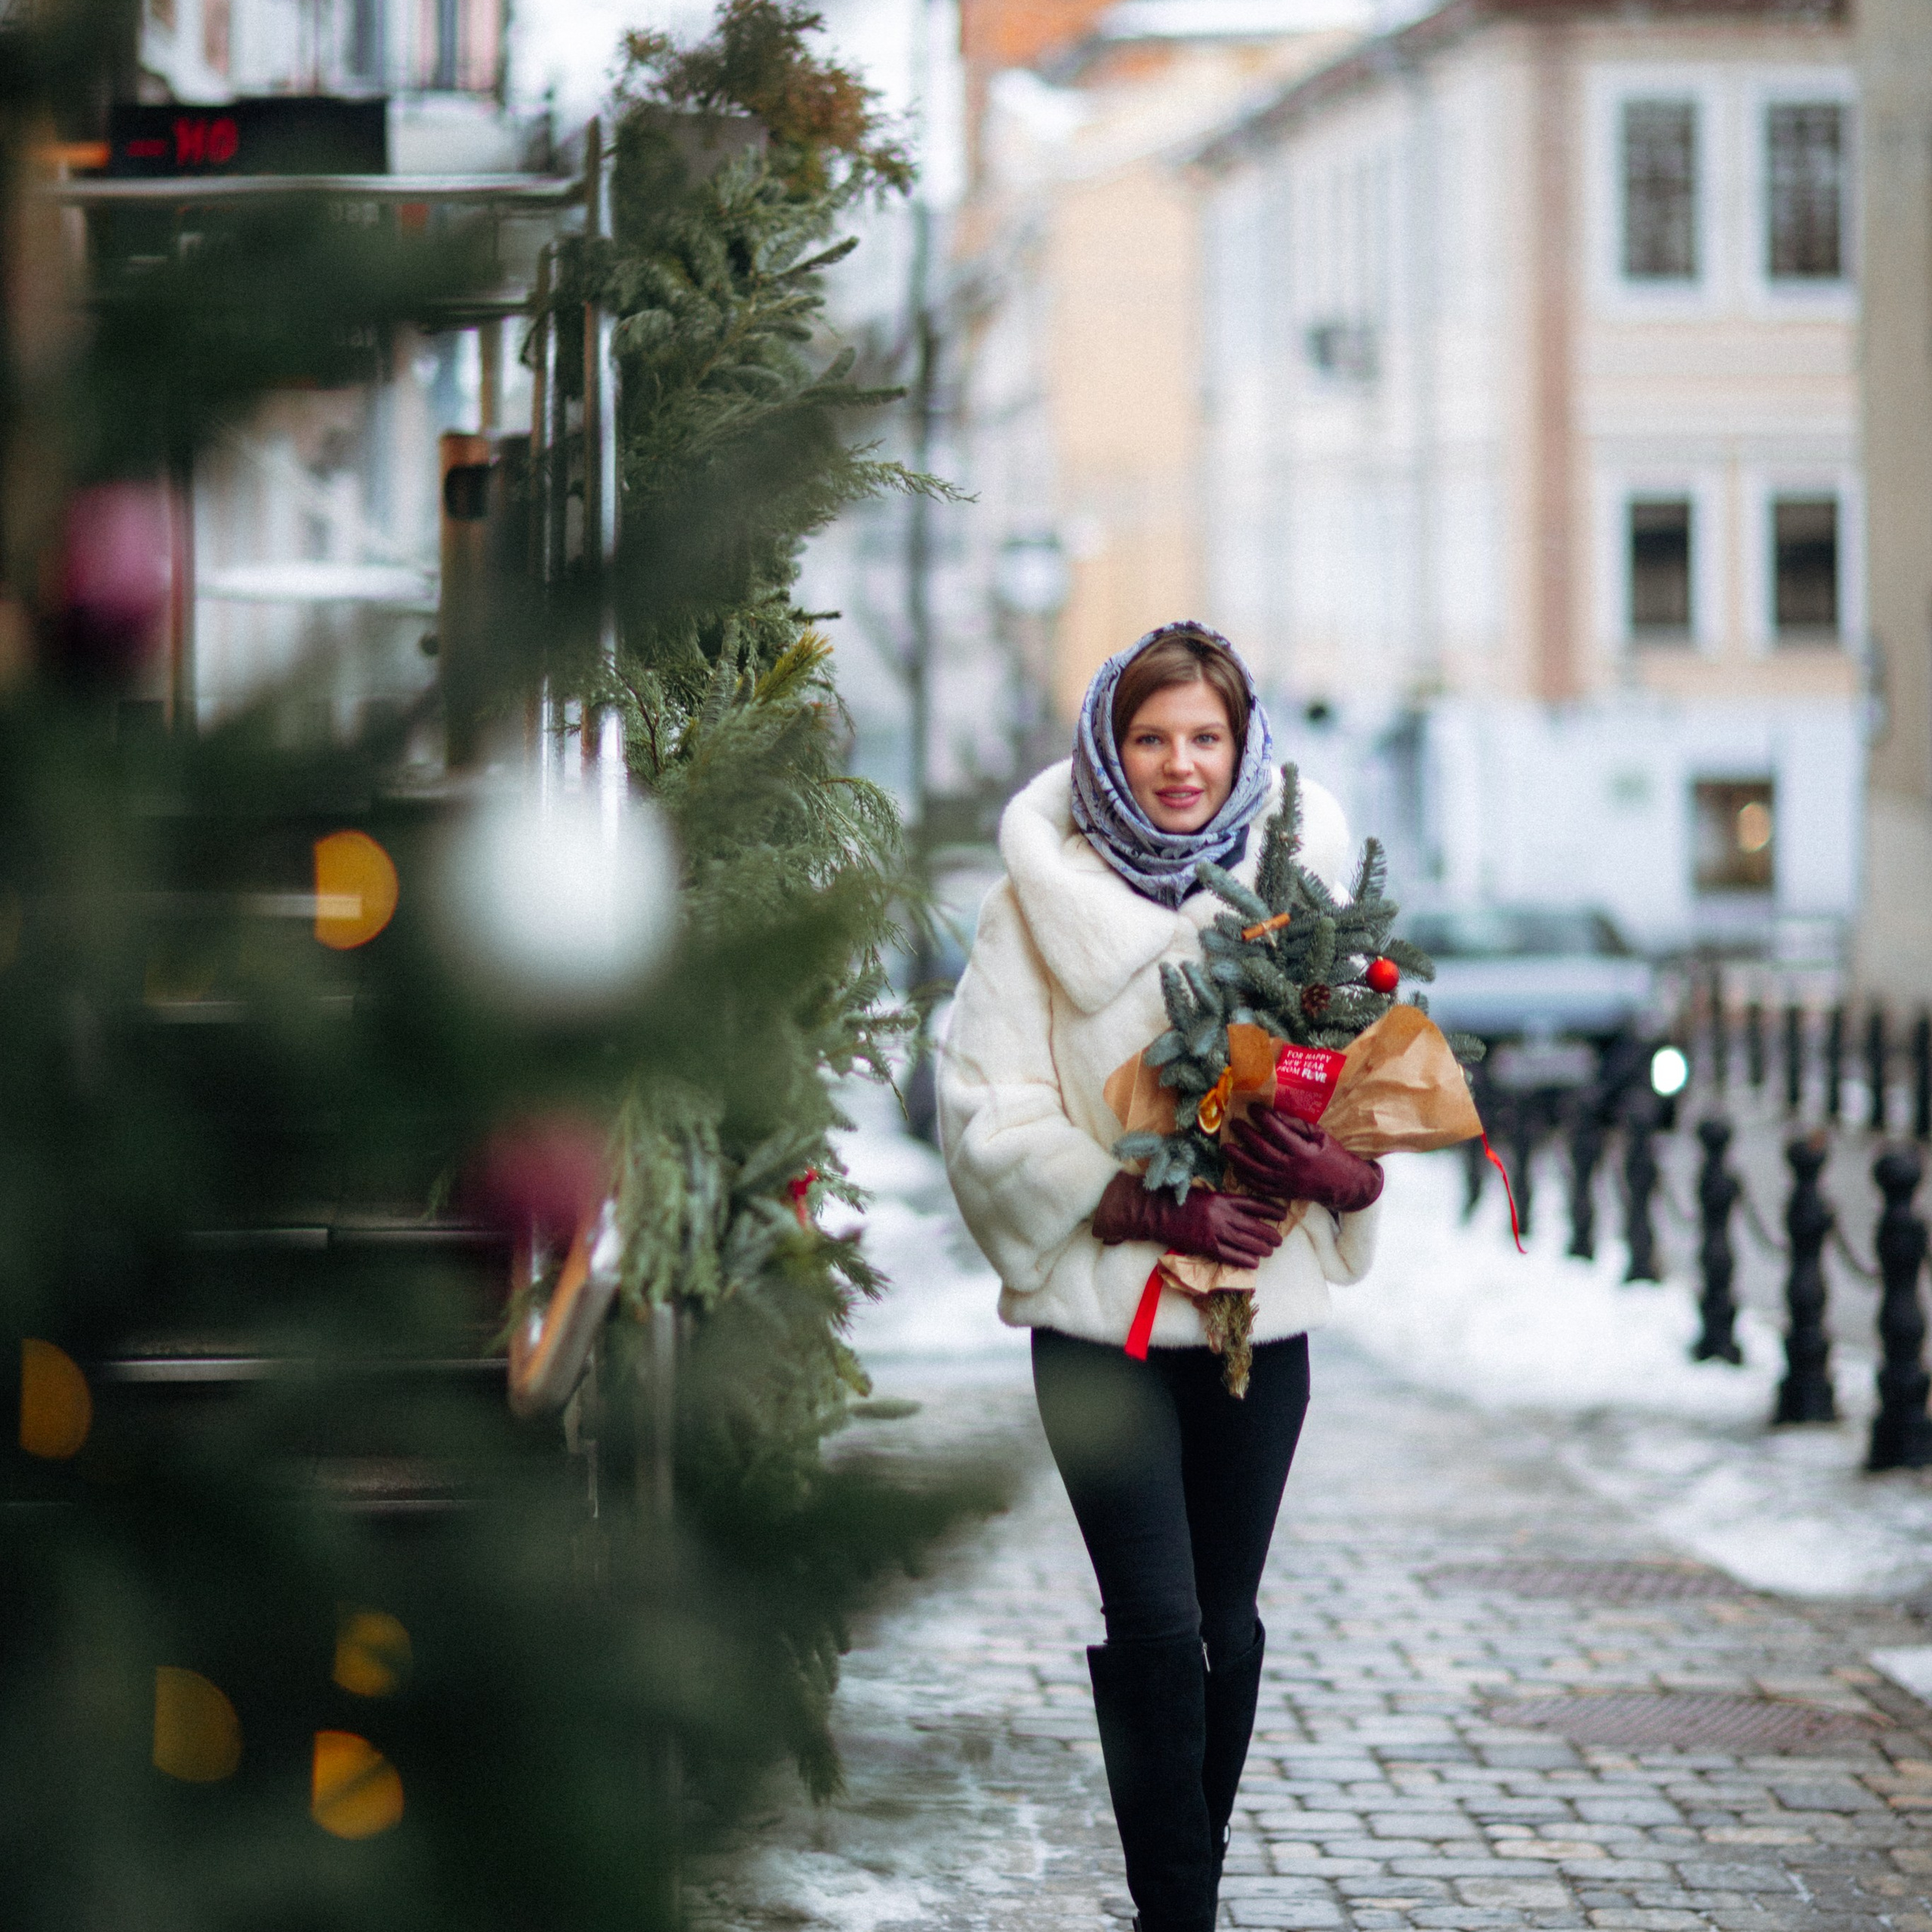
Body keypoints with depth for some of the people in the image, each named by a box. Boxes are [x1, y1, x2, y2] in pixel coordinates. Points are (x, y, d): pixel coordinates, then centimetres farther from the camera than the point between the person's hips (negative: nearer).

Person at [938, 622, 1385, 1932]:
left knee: (1227, 1622, 9)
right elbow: (989, 1111, -6)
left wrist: (1336, 1169, -14)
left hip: (1262, 1304, 3)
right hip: (1103, 1312, -3)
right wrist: (1148, 1207, -18)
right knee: (1156, 1620, -12)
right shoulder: (1046, 901, -1)